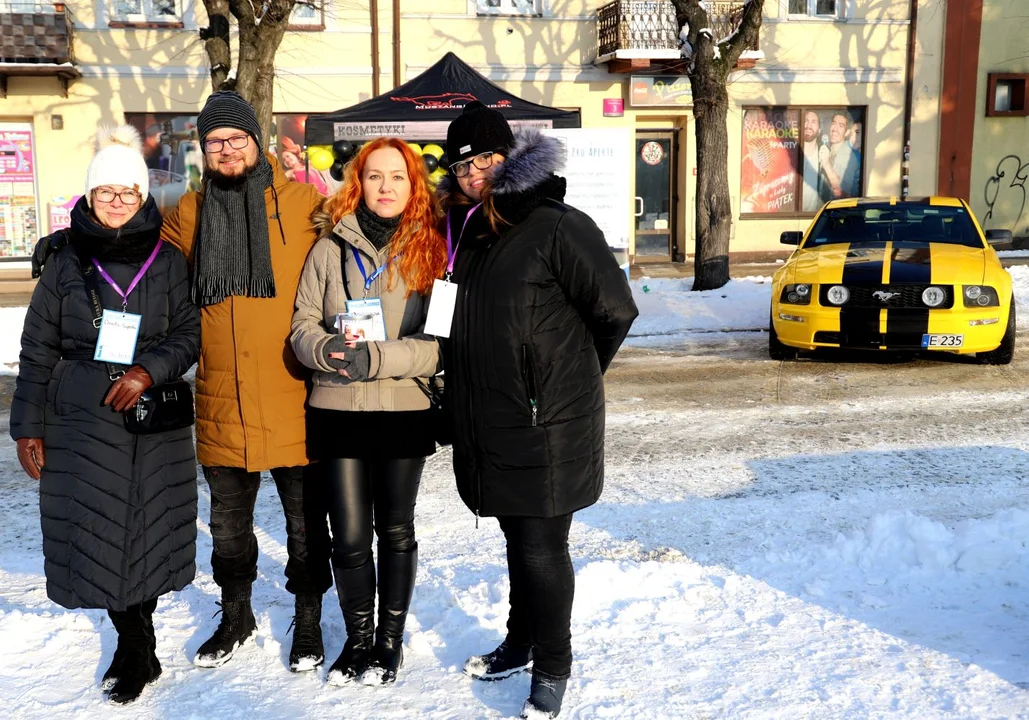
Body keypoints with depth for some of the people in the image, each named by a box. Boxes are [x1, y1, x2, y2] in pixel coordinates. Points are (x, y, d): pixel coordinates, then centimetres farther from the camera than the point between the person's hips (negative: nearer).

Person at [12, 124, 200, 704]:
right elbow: (38, 350, 6)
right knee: (100, 536, 1)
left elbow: (190, 334, 3)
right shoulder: (65, 261, 4)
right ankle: (139, 651, 19)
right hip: (82, 424, 0)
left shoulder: (170, 261, 3)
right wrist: (29, 425, 3)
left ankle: (134, 650, 25)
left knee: (149, 535, 5)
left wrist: (148, 370, -15)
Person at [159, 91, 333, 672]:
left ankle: (309, 621, 31)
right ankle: (237, 617, 39)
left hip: (293, 400, -3)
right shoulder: (190, 214, 6)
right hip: (222, 403, 3)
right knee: (229, 523, 18)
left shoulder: (304, 203, -3)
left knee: (305, 524, 10)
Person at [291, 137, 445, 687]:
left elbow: (439, 342, -8)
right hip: (336, 409, 1)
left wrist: (374, 358, -20)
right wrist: (327, 349, -17)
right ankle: (358, 638, 28)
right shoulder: (330, 248, 3)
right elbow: (303, 325, 4)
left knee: (395, 530, 12)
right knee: (349, 535, 5)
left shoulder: (432, 250, -2)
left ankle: (390, 639, 31)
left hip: (405, 410, -1)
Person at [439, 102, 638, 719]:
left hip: (545, 424, -7)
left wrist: (574, 375, 1)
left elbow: (616, 310, -13)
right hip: (489, 423, 7)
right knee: (519, 538, 21)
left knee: (541, 547, 0)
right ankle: (522, 641, 38)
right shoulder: (466, 232, 11)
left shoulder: (557, 227, -14)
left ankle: (553, 668, 17)